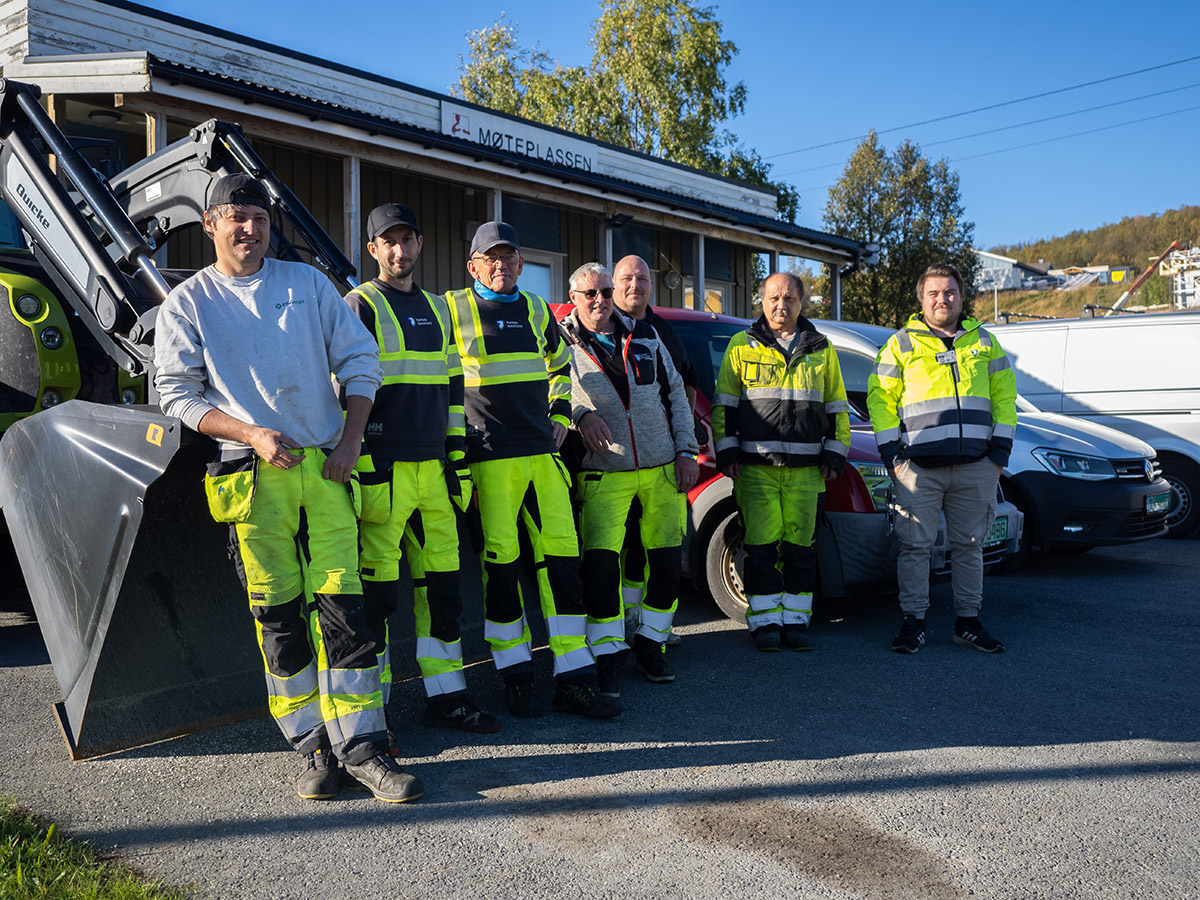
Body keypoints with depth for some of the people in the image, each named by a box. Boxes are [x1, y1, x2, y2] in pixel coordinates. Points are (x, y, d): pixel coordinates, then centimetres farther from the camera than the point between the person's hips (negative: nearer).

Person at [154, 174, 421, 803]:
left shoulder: (307, 283, 13)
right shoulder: (188, 303, 8)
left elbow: (360, 360, 11)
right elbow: (177, 393, 3)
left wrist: (352, 439, 0)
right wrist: (251, 435, -12)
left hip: (326, 467, 1)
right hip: (256, 474, -1)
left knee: (343, 605, -3)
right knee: (278, 615, 2)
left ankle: (360, 746, 4)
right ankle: (313, 748, 14)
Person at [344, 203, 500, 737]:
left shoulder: (436, 310, 19)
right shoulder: (359, 306, 0)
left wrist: (457, 459, 16)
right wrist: (364, 466, -14)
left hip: (433, 468, 6)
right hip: (383, 468, -6)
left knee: (442, 583, 9)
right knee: (377, 589, -3)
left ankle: (445, 697, 19)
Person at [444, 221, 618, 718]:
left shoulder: (536, 309, 16)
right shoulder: (453, 309, 1)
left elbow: (561, 365, 31)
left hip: (543, 453, 5)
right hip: (490, 457, -4)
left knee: (561, 556, 1)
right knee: (501, 563, -2)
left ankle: (574, 679, 7)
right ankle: (516, 677, 13)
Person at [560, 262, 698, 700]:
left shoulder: (644, 337, 10)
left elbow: (676, 395, 12)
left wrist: (686, 451, 5)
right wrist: (579, 414, -21)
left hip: (663, 468, 4)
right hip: (604, 473, -3)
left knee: (667, 562, 6)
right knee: (600, 562, -14)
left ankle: (650, 644, 23)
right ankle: (607, 655, 0)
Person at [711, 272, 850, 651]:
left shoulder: (821, 349, 13)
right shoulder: (742, 346, 7)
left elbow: (837, 407, 16)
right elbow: (723, 404, 7)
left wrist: (834, 454, 7)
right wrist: (727, 452, -1)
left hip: (806, 468, 2)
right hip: (756, 465, -2)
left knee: (800, 547, 4)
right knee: (762, 547, -2)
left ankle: (795, 620, 14)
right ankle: (765, 621, 9)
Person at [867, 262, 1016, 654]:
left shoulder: (983, 341, 16)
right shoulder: (901, 344, 7)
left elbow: (1004, 396, 16)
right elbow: (880, 398, 4)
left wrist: (1001, 446, 5)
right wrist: (890, 451, -4)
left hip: (976, 465, 3)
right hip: (919, 465, -2)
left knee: (969, 545, 9)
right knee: (915, 545, -2)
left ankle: (969, 621, 19)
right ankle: (913, 622, 7)